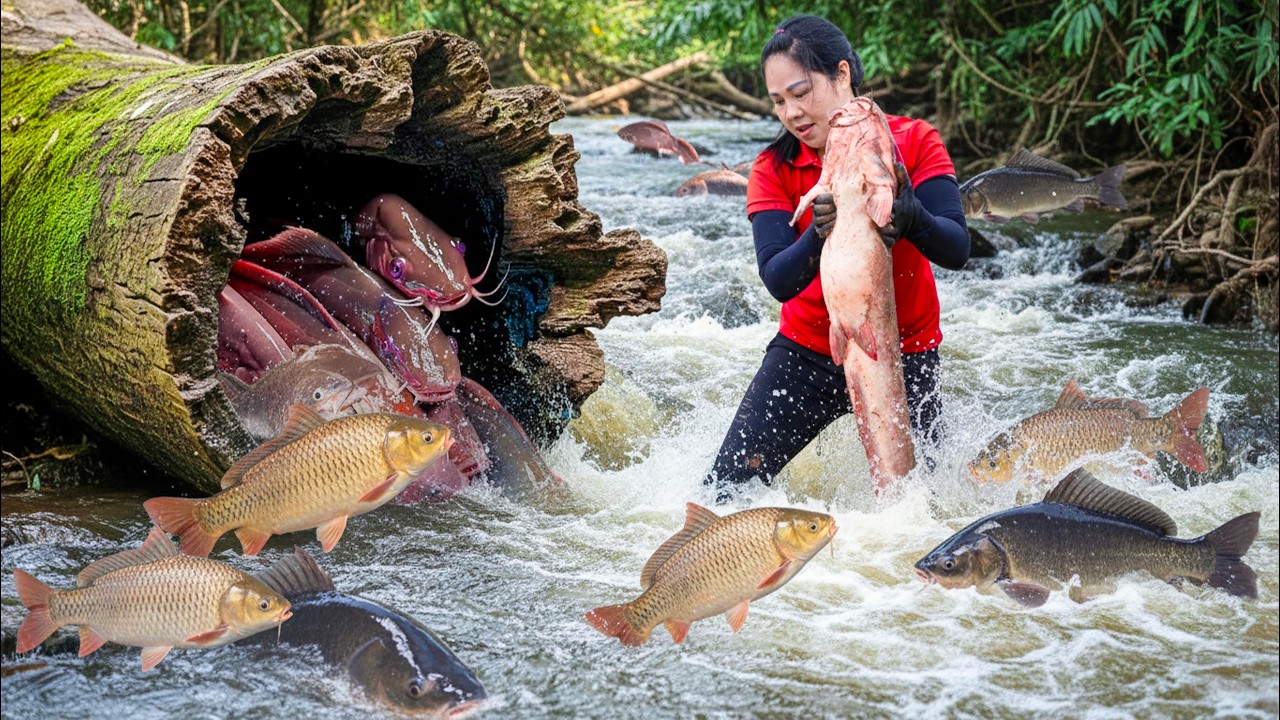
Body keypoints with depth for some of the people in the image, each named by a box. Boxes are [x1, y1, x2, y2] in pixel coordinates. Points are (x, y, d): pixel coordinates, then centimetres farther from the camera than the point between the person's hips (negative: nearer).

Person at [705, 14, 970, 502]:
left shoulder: (914, 142, -9)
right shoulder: (774, 169, -8)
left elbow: (956, 251, -20)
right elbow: (778, 280, -20)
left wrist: (908, 214, -40)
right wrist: (822, 233, -40)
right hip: (808, 351, 1)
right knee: (724, 494, -7)